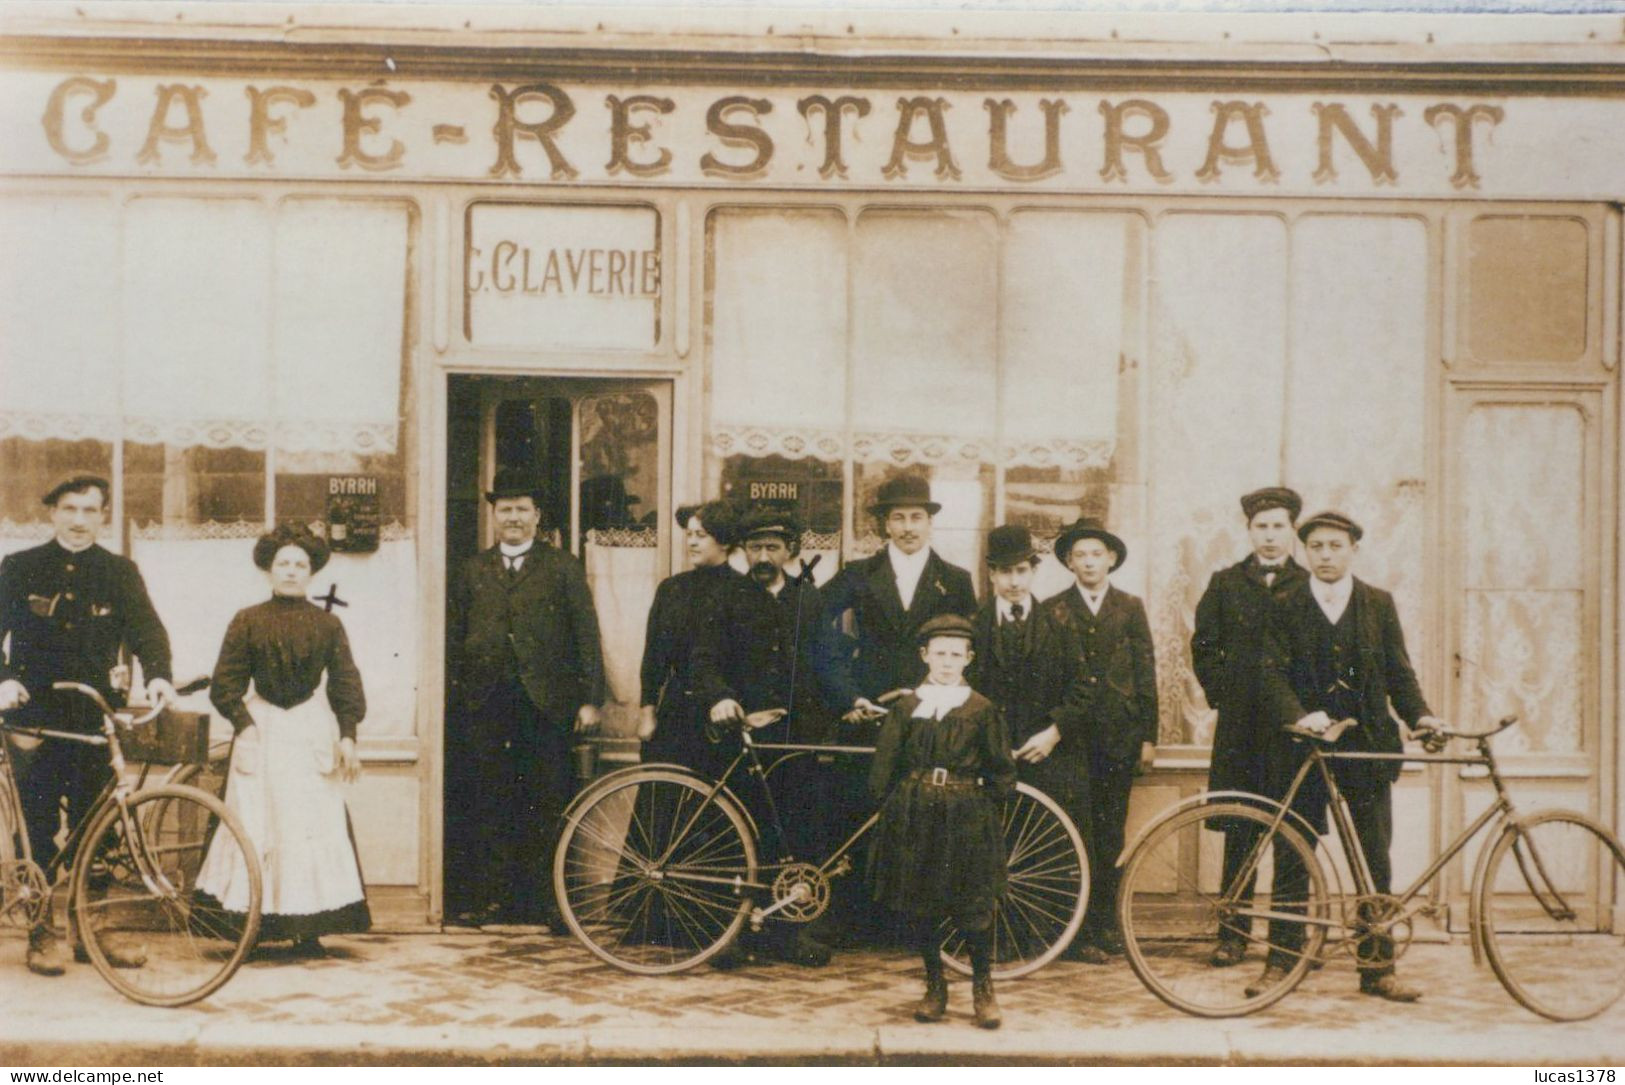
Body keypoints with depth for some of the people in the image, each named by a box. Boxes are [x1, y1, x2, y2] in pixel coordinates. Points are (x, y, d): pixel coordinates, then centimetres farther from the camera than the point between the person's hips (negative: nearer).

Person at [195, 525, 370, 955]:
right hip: (261, 730, -1)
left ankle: (308, 929, 2)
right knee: (256, 826, -3)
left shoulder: (328, 625, 7)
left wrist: (347, 735, -3)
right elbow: (225, 684, 2)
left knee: (314, 826, -3)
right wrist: (243, 723, -11)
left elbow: (346, 685, 6)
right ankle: (253, 925, 2)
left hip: (313, 734, 1)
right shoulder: (247, 621, 4)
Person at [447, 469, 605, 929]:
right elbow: (455, 636, 12)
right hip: (485, 702, 2)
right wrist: (452, 693, 2)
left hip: (545, 702, -2)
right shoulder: (473, 570, 15)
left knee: (548, 805, -1)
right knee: (486, 805, 3)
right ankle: (490, 896, 11)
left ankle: (550, 902, 5)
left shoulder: (564, 568, 7)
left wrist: (590, 699, -5)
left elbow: (586, 636, 2)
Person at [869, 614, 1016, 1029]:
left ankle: (983, 987, 14)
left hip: (968, 816, -1)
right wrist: (892, 808, 1)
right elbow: (883, 770, 8)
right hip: (914, 816, 1)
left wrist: (990, 811, 0)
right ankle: (935, 986, 21)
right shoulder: (906, 708, 5)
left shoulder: (982, 710, 3)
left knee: (976, 907, -2)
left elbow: (1001, 771, 7)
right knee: (920, 908, 6)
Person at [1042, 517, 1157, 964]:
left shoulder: (1130, 607, 9)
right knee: (1078, 832, -4)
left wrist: (1148, 736, 3)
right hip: (1071, 732, -1)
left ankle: (1107, 922, 14)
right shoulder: (1053, 610, 6)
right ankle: (1082, 931, -1)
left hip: (1119, 734, 1)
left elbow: (1145, 672, 8)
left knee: (1111, 832, 5)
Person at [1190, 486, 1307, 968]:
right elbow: (1204, 646, 13)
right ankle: (1234, 931, 8)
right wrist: (1221, 693, 3)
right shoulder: (1226, 584, 10)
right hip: (1241, 726, 1)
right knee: (1240, 831, 2)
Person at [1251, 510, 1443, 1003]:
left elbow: (1398, 670, 8)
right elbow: (1273, 672, -6)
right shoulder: (1285, 607, 3)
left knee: (1375, 863, 4)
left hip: (1367, 748, 1)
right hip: (1303, 746, -1)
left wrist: (1420, 714, -9)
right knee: (1291, 860, 3)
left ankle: (1377, 967, 12)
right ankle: (1281, 962, 12)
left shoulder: (1379, 604, 9)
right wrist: (1299, 716, -23)